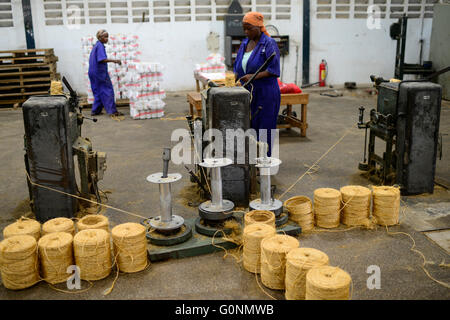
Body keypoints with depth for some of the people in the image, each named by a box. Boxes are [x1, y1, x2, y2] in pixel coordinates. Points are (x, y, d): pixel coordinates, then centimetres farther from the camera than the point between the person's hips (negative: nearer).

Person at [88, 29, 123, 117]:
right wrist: (114, 61, -25)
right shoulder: (100, 46, -13)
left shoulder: (96, 45, 16)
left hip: (94, 72, 10)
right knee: (107, 91, -7)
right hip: (100, 72, -10)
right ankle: (112, 111, -7)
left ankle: (95, 111, 15)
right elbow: (102, 59, -24)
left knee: (98, 92, 13)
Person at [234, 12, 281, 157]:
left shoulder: (269, 44, -7)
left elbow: (273, 70, -13)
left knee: (263, 128, -3)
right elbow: (238, 67, 20)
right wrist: (237, 80, 2)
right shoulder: (244, 44, 14)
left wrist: (254, 76, -23)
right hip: (247, 93, 6)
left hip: (265, 94, -6)